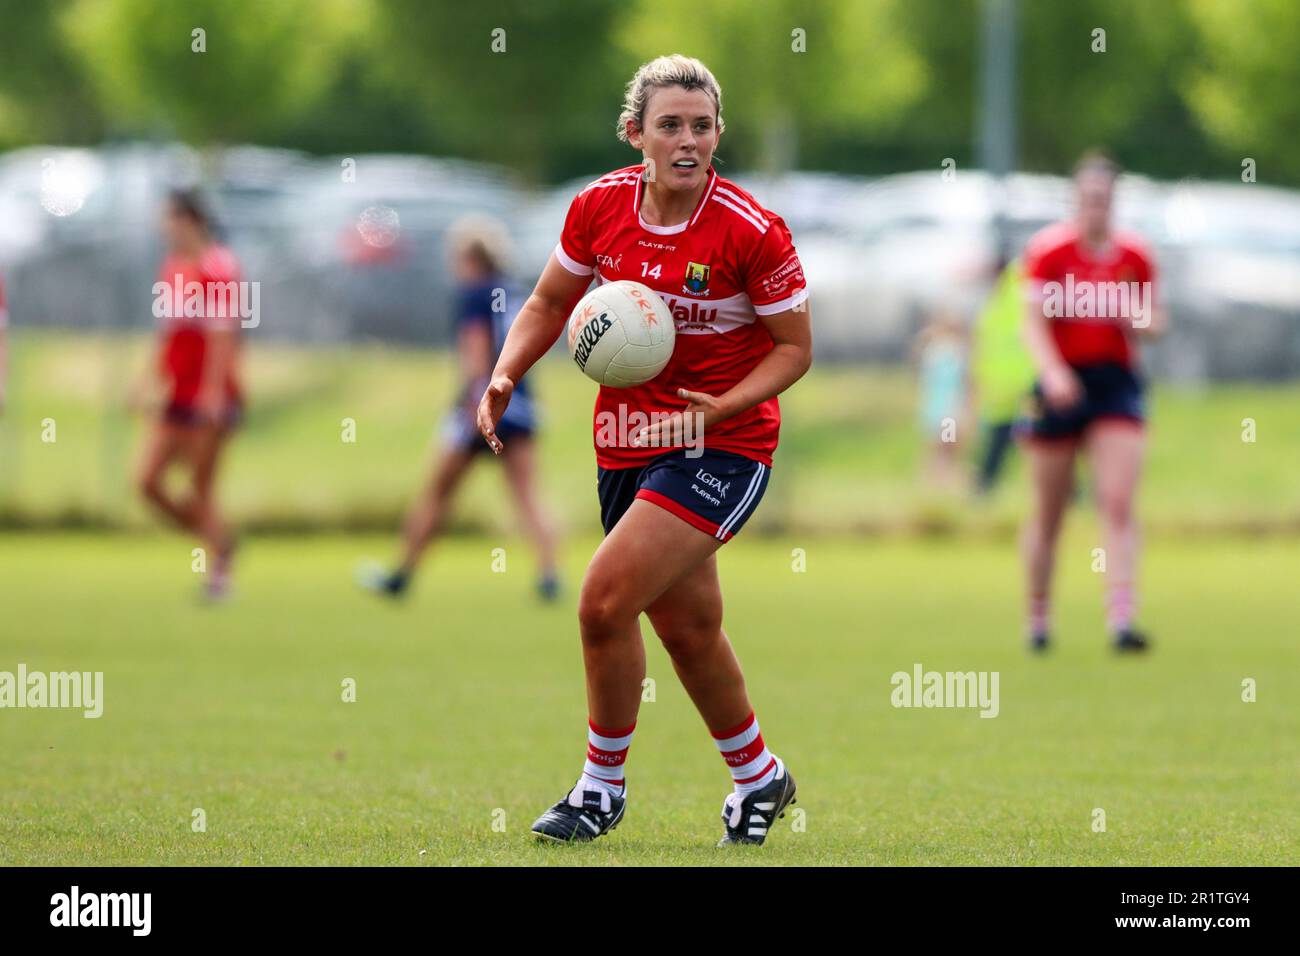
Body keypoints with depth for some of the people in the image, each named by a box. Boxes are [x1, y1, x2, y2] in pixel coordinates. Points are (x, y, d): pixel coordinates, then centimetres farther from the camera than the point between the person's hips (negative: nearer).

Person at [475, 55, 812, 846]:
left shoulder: (752, 232, -18)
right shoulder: (600, 206, -5)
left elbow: (795, 348, -8)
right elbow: (551, 301, 11)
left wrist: (720, 407, -23)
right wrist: (506, 377, -5)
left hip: (722, 445, -5)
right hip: (628, 441, 5)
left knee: (606, 598, -18)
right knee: (689, 627, 15)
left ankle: (603, 785, 0)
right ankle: (759, 778, 37)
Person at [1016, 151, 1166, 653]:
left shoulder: (1135, 256, 4)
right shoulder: (1048, 250, -4)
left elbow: (1153, 322, 14)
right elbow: (1034, 321, -10)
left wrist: (1138, 322, -11)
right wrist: (1052, 372, -26)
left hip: (1116, 384, 1)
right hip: (1062, 385, -1)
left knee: (1119, 505, -12)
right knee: (1048, 513, 7)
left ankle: (1121, 620, -18)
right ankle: (1038, 619, 23)